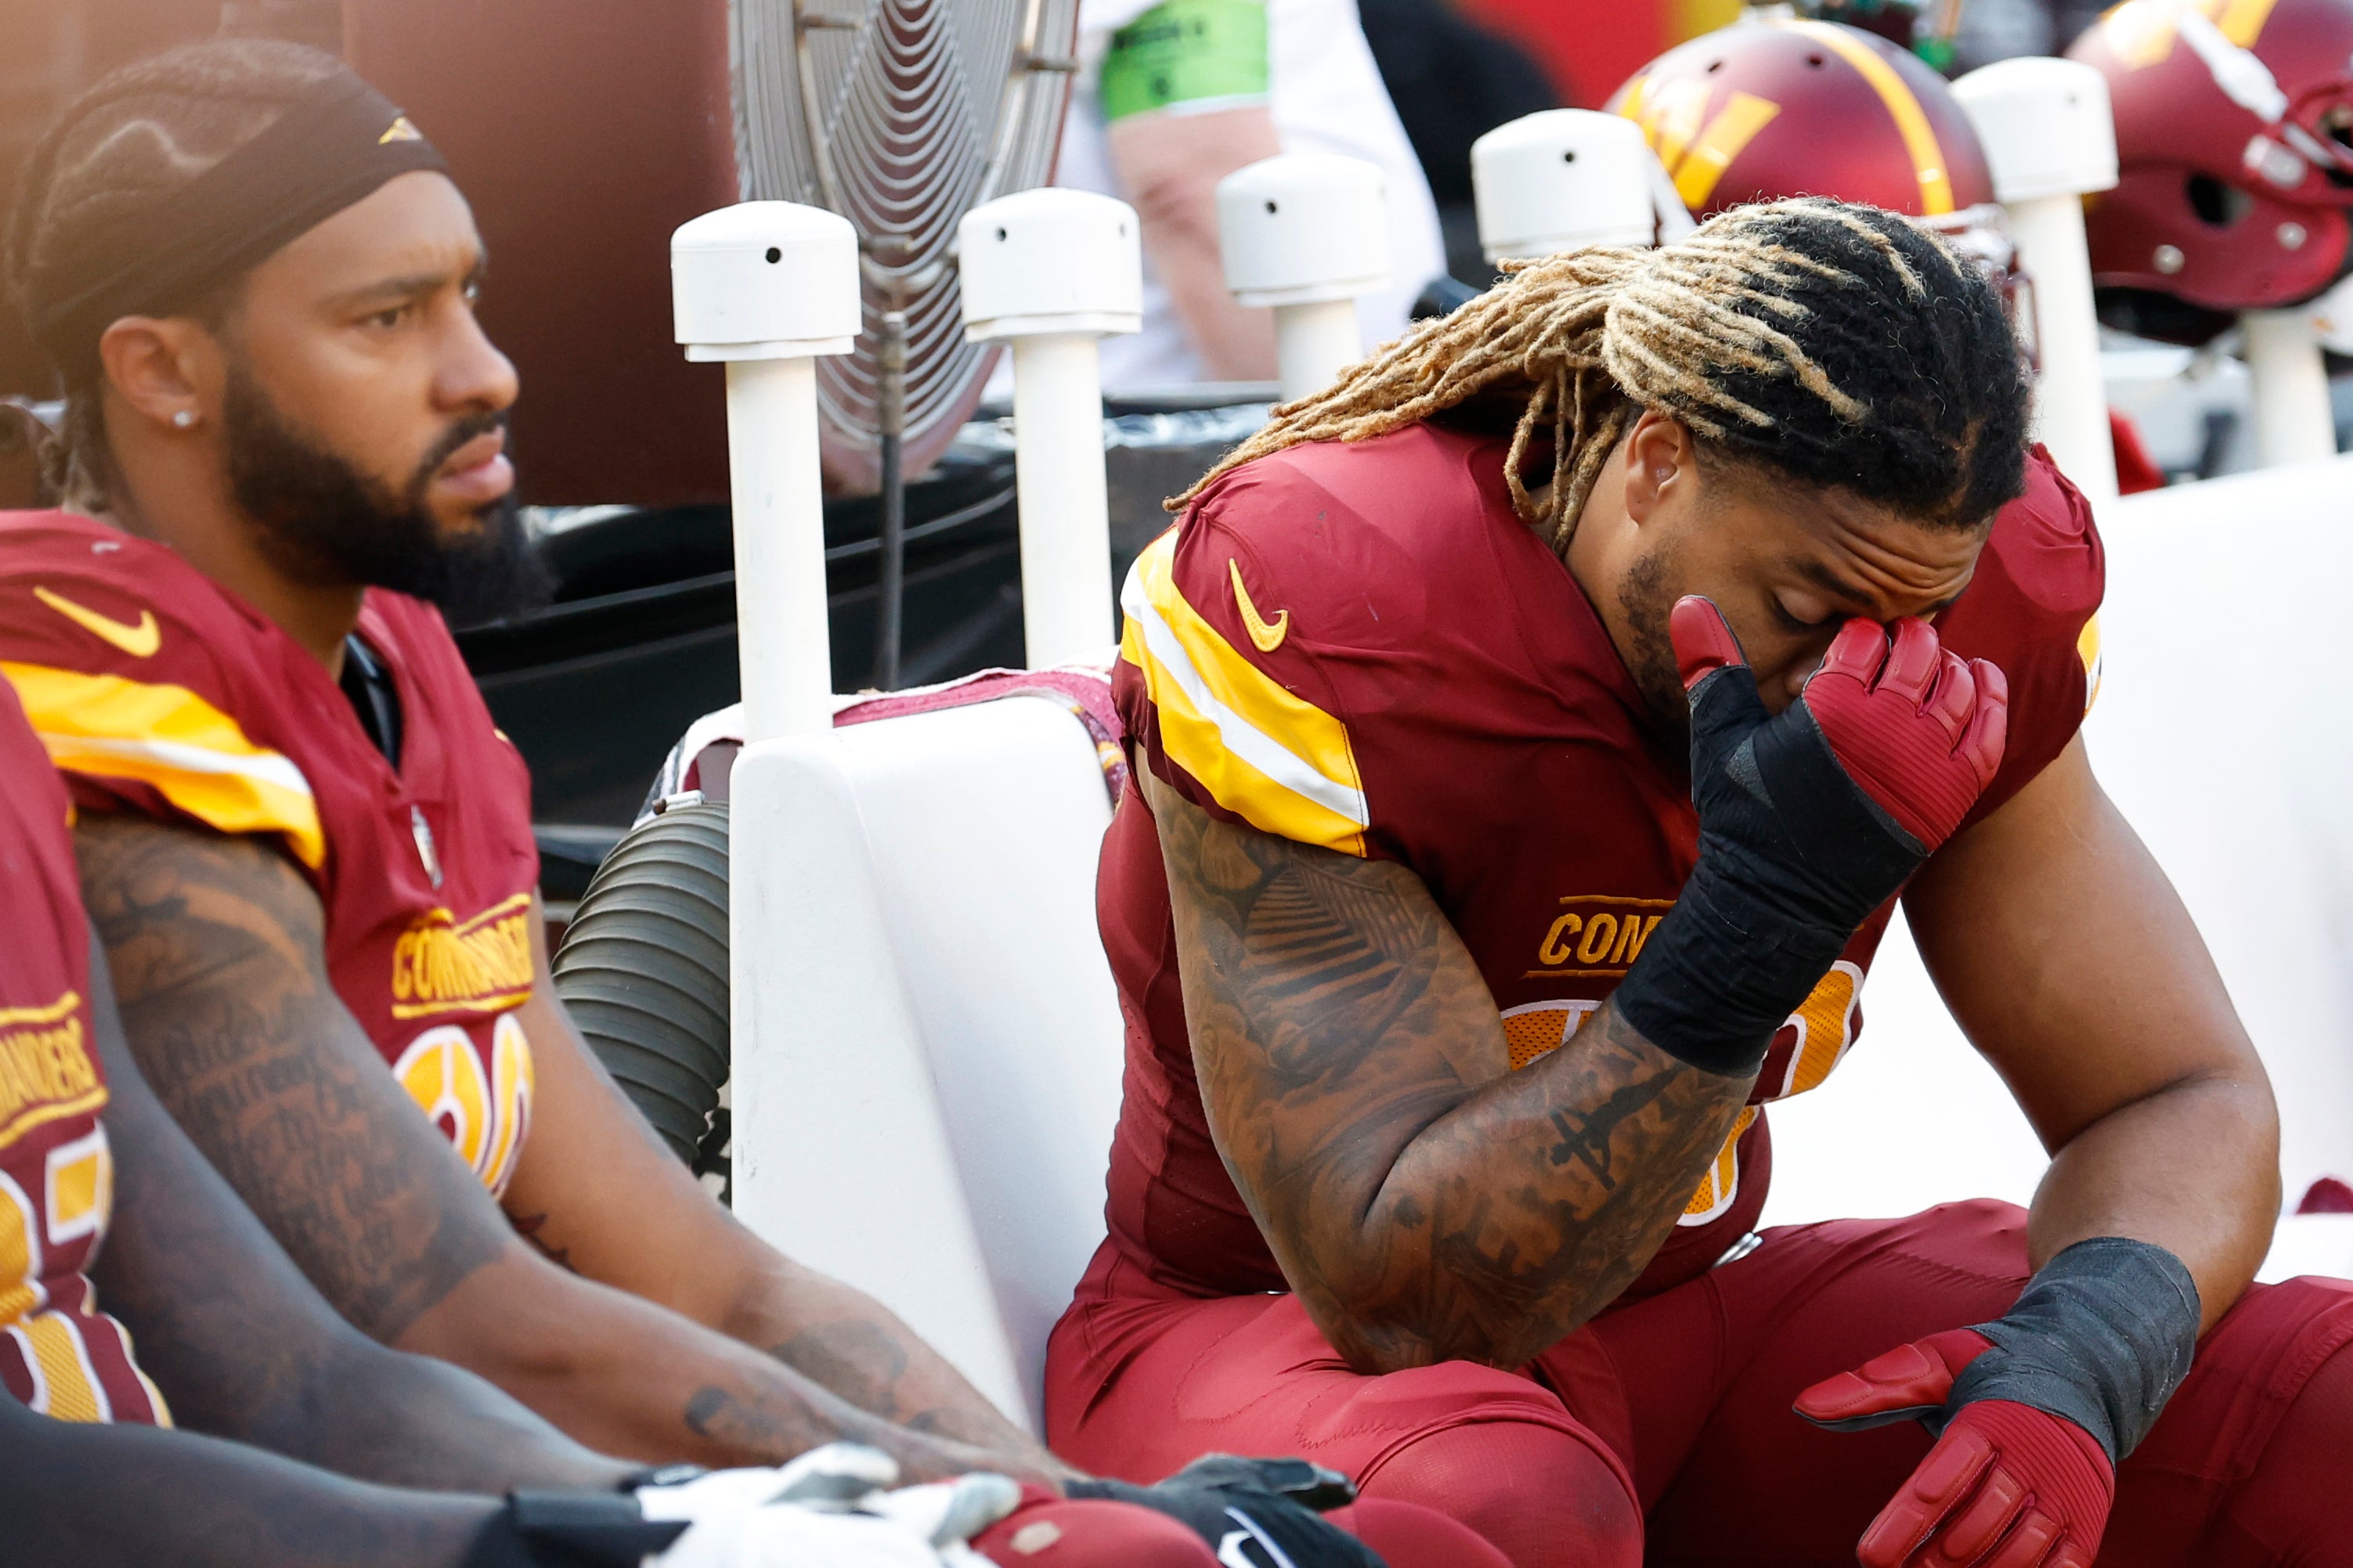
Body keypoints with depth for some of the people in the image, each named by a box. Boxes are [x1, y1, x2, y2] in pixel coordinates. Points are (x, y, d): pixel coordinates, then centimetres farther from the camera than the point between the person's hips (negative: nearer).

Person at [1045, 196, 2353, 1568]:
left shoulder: (1963, 593, -9)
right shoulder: (1317, 620, -26)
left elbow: (2186, 1103, -4)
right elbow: (1405, 1302, -29)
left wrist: (2076, 1361, -28)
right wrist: (1762, 913, -39)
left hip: (1683, 1319, 4)